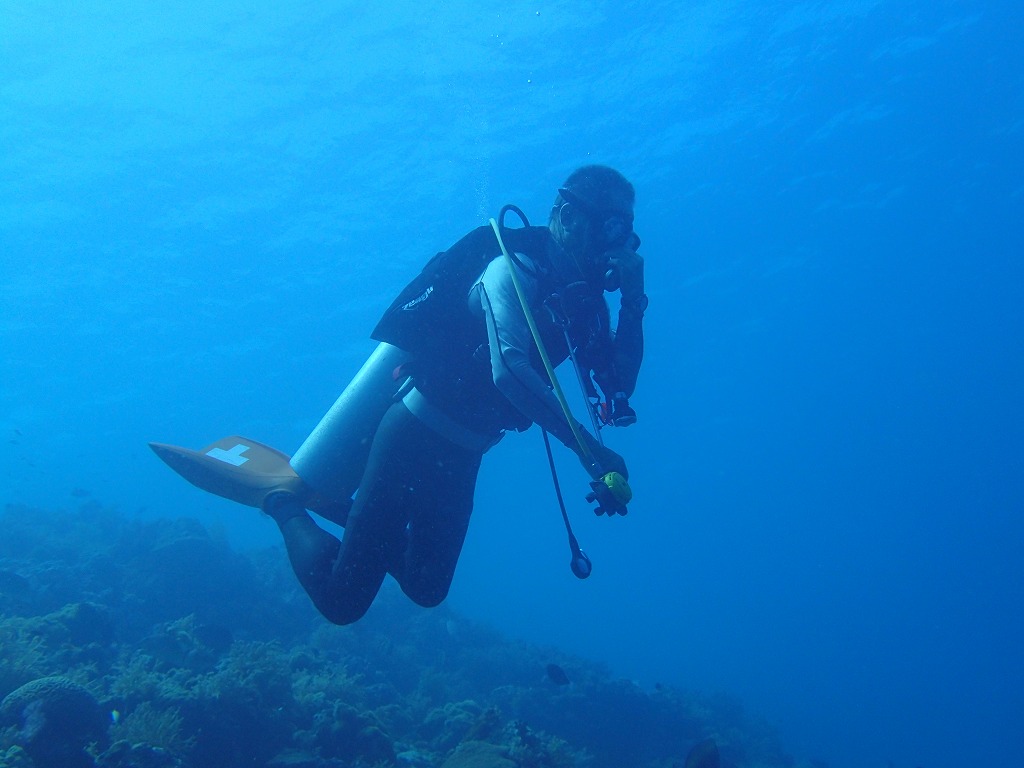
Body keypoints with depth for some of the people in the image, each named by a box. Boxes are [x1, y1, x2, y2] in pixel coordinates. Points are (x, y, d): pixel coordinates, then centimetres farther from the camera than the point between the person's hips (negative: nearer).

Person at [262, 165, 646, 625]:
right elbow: (509, 369, -34)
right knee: (342, 599, -3)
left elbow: (619, 387, 0)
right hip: (417, 436, -8)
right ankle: (287, 507, 20)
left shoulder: (585, 301, 4)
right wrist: (585, 445, -37)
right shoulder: (516, 271, -18)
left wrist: (634, 302, -9)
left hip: (461, 455, 8)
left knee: (425, 589, 19)